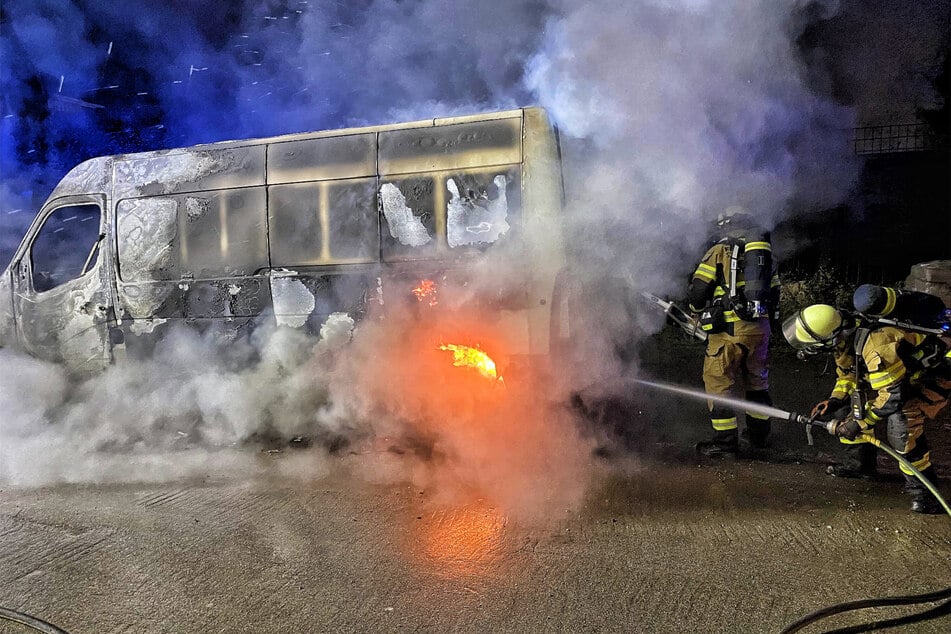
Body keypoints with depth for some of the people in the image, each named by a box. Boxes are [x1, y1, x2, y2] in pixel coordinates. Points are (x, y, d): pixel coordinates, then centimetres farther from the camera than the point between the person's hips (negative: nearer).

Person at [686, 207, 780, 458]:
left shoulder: (719, 252, -1)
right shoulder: (767, 255, 17)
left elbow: (697, 291, -5)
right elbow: (774, 294, 19)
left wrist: (699, 314, 14)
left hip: (729, 330, -6)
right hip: (760, 329, 6)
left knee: (719, 382, 1)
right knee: (757, 380, 21)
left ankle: (725, 442, 1)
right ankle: (759, 434, 33)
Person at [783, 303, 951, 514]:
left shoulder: (876, 346, -37)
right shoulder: (845, 338, -8)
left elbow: (893, 396, -33)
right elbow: (847, 374, 10)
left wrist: (859, 423, -24)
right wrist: (835, 400, -6)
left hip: (934, 379, -9)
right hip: (905, 375, 10)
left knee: (901, 421, -31)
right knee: (854, 403, 7)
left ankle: (924, 489, -18)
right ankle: (861, 465, 22)